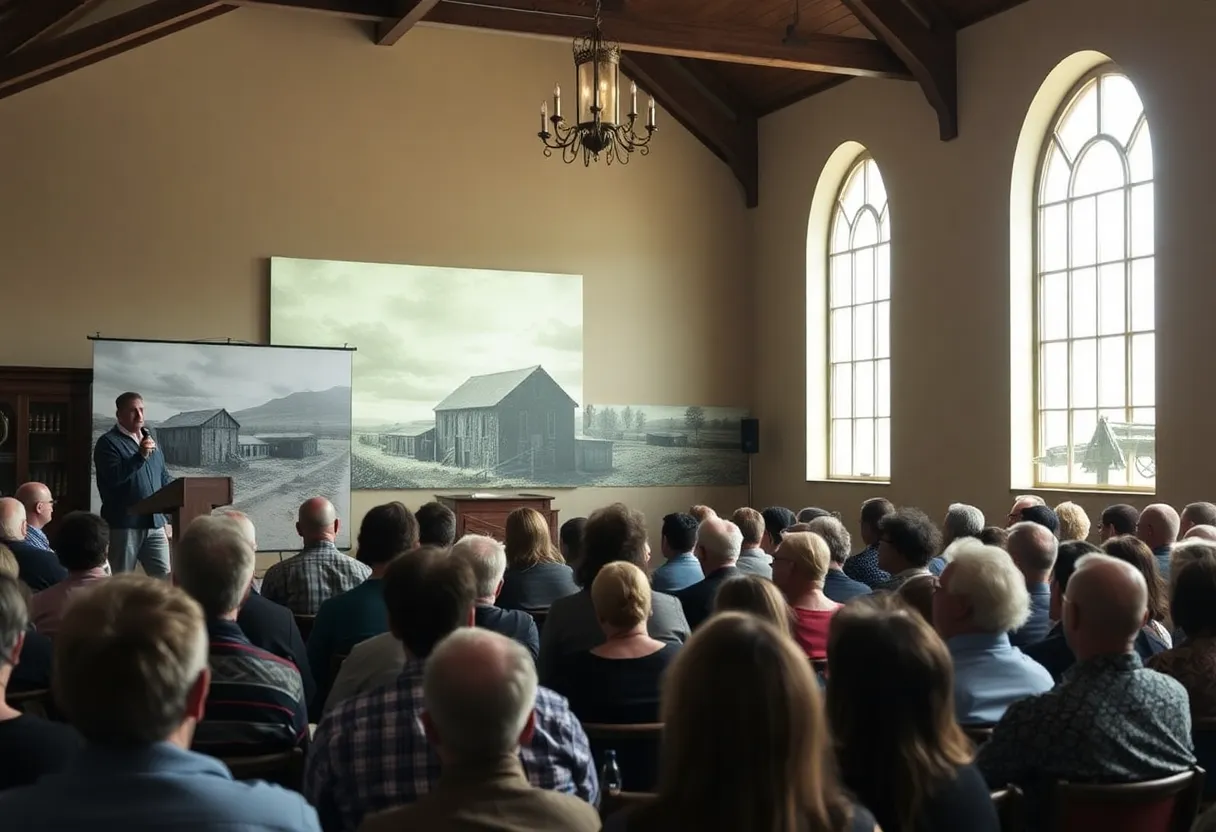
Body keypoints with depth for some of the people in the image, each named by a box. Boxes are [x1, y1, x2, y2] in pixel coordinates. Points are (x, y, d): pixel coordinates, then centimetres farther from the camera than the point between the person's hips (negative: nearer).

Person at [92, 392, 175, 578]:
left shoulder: (150, 440, 17)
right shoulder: (108, 442, -5)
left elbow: (165, 478, 23)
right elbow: (113, 477, -20)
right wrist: (140, 456, -25)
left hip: (154, 522, 6)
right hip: (124, 523, -6)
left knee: (165, 577, 2)